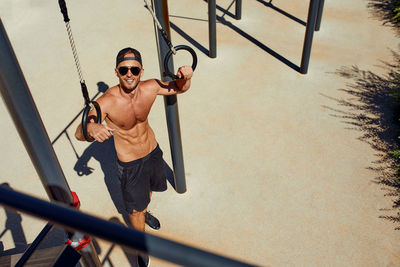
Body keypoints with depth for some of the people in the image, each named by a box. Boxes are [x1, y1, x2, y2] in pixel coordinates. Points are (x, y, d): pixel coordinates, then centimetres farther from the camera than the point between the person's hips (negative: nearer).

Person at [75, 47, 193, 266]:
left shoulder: (150, 88, -21)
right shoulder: (107, 102, -32)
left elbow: (179, 88, -5)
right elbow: (79, 133, -35)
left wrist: (185, 78, -29)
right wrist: (90, 128, -60)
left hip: (153, 152, 5)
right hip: (130, 164, -4)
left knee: (148, 187, 33)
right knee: (134, 208, 15)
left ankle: (145, 212, 67)